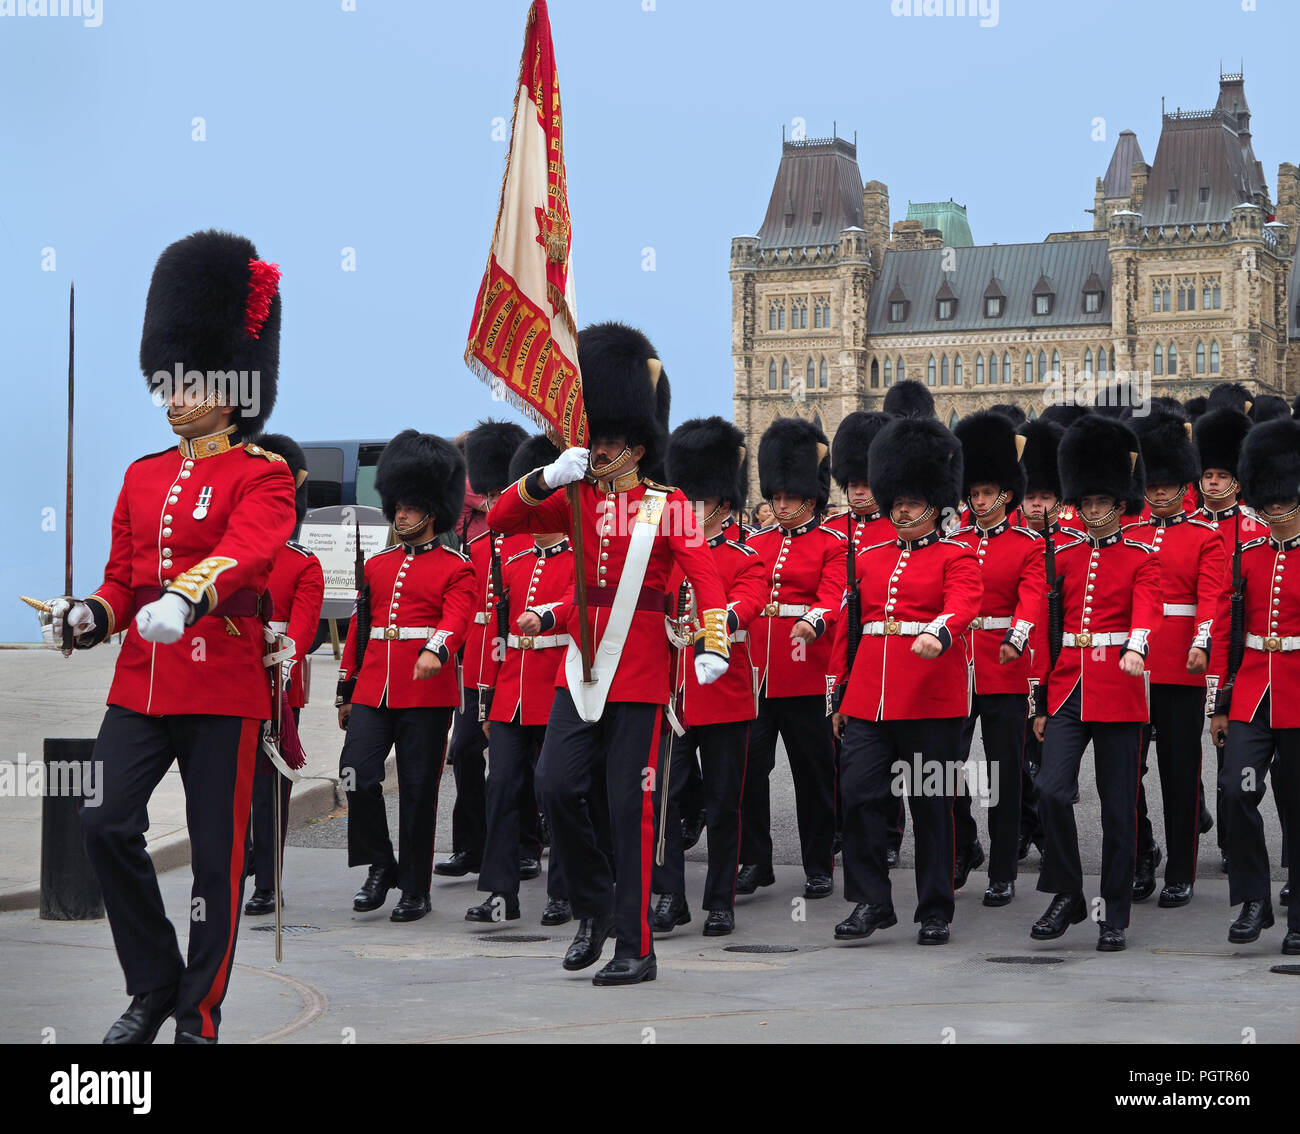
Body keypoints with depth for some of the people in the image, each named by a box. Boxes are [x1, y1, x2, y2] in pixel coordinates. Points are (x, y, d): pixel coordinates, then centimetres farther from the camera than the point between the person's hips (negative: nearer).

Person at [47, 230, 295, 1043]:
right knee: (107, 825, -8)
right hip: (141, 681, 5)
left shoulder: (262, 477, -3)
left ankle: (199, 1019, 11)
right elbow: (122, 577, 17)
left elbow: (244, 550, -23)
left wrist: (186, 598, -43)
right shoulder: (143, 477, 15)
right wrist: (89, 616, -5)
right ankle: (154, 987, 10)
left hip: (223, 687, -5)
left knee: (217, 854, 0)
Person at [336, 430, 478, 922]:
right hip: (372, 691, 4)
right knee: (358, 775, -11)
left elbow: (456, 618, -16)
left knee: (418, 790, 1)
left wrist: (436, 650, -37)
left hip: (427, 693, -4)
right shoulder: (376, 565, 17)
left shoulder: (455, 567, 1)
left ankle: (415, 890, 11)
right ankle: (380, 866, 7)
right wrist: (345, 691, 18)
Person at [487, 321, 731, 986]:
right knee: (555, 787, -6)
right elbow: (500, 521, 3)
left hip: (639, 673, -4)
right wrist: (549, 476, -13)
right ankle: (595, 907, 16)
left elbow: (705, 578, -14)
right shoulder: (576, 500, 11)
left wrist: (713, 645, -31)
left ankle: (636, 949, 3)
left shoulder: (668, 507, -2)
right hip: (581, 667, 4)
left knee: (631, 806, -2)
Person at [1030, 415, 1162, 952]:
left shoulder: (1141, 559, 1)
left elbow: (1148, 611, -17)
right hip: (1067, 690, 3)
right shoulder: (1064, 558, 11)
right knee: (1052, 791, -11)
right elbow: (1049, 631, 13)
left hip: (1118, 693, -3)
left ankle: (1115, 914, 10)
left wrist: (1135, 648, -39)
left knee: (1118, 806, 2)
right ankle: (1066, 896, 4)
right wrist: (1040, 701, 11)